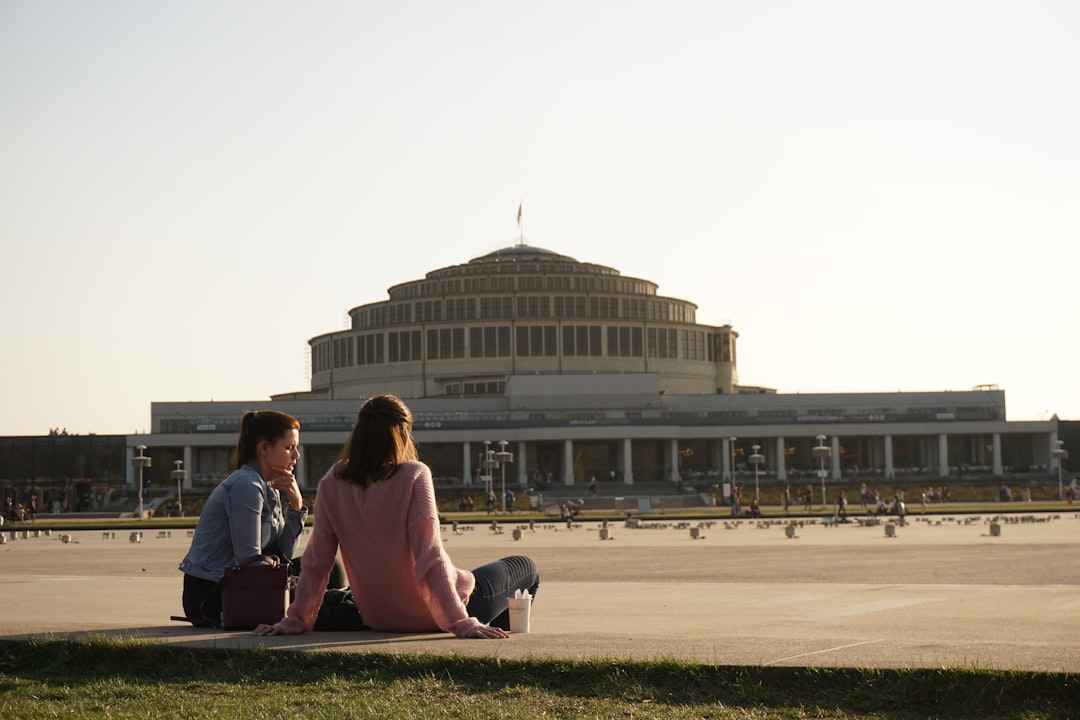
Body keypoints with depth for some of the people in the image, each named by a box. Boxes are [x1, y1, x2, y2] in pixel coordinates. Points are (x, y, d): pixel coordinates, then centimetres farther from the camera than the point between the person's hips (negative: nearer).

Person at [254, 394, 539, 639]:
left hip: (378, 618, 6)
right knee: (525, 569, 20)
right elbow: (430, 558, -25)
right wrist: (462, 623, -24)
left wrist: (296, 620, 3)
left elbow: (316, 563, -6)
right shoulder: (413, 476, -20)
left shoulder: (332, 484, -8)